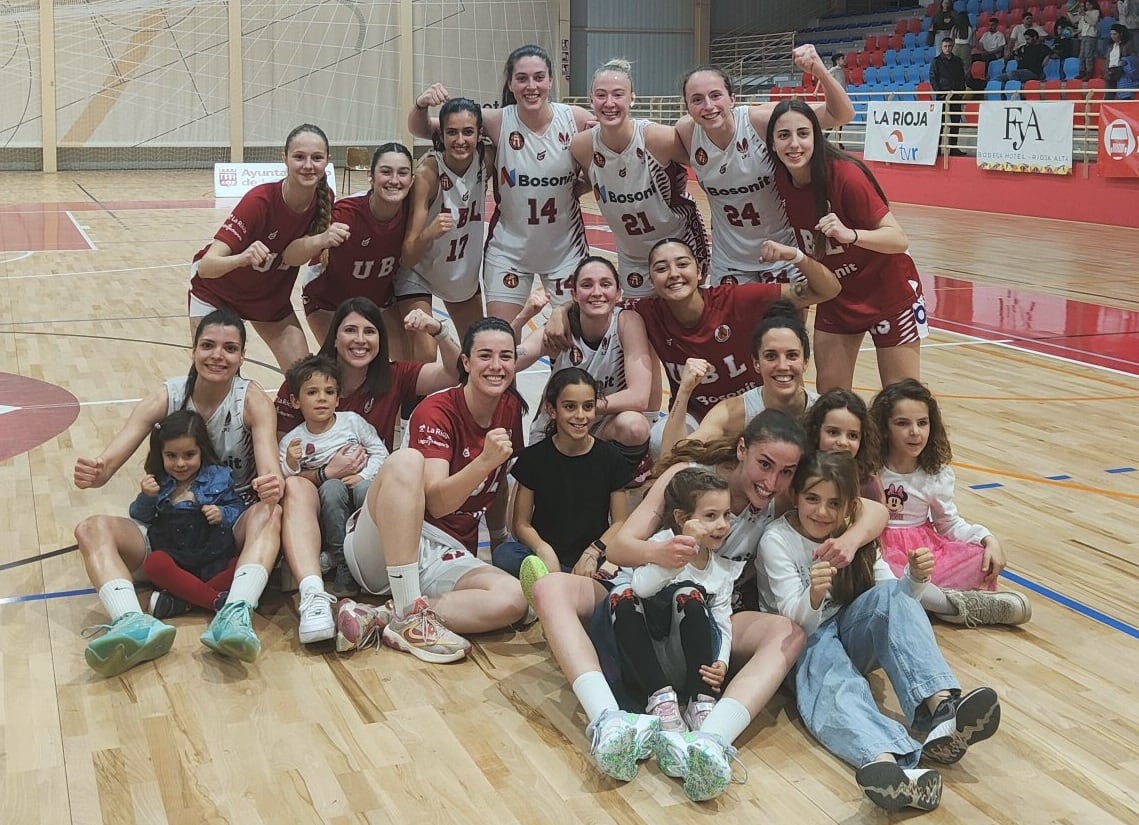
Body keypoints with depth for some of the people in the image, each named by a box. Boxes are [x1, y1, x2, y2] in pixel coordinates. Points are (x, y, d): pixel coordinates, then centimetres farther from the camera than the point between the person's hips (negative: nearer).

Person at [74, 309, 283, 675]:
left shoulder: (252, 400, -8)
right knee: (92, 529, -23)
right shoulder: (167, 397, -5)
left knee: (269, 513, -33)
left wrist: (271, 486, -47)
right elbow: (109, 461, -14)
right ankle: (134, 624, -49)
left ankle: (236, 615, -55)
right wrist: (95, 473, -39)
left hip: (233, 529, -2)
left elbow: (271, 473, -22)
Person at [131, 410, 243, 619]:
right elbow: (139, 518, 13)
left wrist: (223, 514, -11)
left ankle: (179, 600, -28)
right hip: (173, 558, 0)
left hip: (215, 561, 0)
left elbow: (237, 508, 10)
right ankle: (217, 600, -33)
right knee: (154, 563, -35)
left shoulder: (218, 477, 8)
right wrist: (146, 497, -6)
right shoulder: (157, 482, 11)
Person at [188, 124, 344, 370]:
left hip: (272, 296, 4)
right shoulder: (260, 200, -33)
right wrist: (242, 258, -60)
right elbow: (206, 266, -39)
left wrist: (322, 240, -39)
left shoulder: (324, 200, -18)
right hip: (217, 292, -4)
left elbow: (292, 255, -19)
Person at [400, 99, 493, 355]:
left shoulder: (486, 159, -20)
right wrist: (429, 233, -52)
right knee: (425, 357, -18)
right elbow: (409, 257, -32)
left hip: (465, 270, 5)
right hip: (420, 271, -5)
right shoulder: (429, 171, -30)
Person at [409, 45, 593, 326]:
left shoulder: (577, 120, -12)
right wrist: (422, 105, -32)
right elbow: (421, 130, -10)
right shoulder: (496, 122, -14)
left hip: (565, 248, 1)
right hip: (510, 248, -1)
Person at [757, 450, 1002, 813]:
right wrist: (814, 596, -41)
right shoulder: (777, 540, -11)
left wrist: (914, 578, -25)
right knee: (832, 680, -39)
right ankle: (886, 762, -72)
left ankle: (941, 708, -47)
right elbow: (797, 619, -17)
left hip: (848, 634, 5)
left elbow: (896, 595, -2)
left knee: (890, 595, -26)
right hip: (800, 640, -5)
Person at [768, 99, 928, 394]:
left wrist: (849, 235, -43)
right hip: (836, 296, 5)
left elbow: (899, 239, -29)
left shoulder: (845, 174, -26)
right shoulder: (782, 178, -10)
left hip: (887, 291, -5)